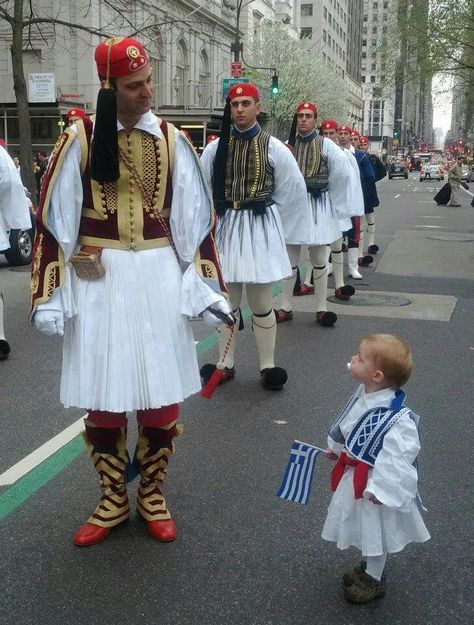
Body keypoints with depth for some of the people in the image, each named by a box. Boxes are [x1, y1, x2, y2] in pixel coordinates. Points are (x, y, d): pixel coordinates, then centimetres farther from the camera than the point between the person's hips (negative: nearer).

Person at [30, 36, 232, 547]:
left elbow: (195, 220, 4)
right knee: (102, 397, 7)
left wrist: (207, 287, 0)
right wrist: (49, 296, -7)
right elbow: (54, 221, -3)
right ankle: (113, 499, 28)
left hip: (158, 278, 1)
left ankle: (151, 495, 29)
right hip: (98, 281, -1)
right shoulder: (79, 140, -3)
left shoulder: (171, 141, 2)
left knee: (160, 394, 7)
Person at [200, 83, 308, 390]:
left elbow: (293, 191, 4)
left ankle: (267, 365, 15)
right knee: (227, 300, 11)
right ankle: (225, 364, 22)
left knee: (261, 303, 2)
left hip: (260, 229, -2)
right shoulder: (215, 148, 1)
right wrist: (215, 222, 4)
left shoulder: (273, 148, -4)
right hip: (225, 229, 2)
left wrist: (269, 220, 7)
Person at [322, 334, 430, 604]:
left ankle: (374, 580, 37)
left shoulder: (397, 418, -34)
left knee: (375, 530, 15)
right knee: (365, 528, 27)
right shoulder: (364, 395, -7)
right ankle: (368, 566, 50)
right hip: (354, 475, 8)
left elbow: (399, 456, -29)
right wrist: (337, 449, 22)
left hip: (375, 481, -8)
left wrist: (380, 489, -25)